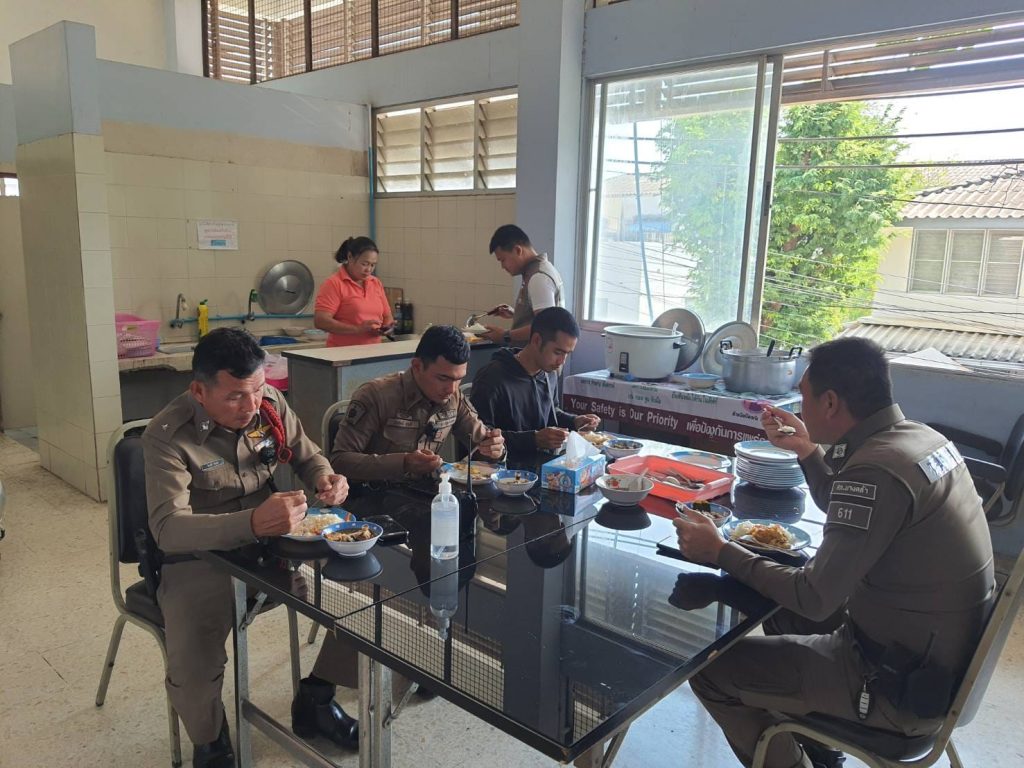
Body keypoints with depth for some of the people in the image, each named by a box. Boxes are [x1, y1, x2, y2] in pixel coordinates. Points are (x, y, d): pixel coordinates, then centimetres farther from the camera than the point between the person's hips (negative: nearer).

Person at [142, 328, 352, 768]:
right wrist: (252, 524, -47)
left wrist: (326, 479, -15)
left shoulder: (271, 403, -5)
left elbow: (308, 456, 10)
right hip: (199, 559, -4)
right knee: (193, 673, -26)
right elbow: (168, 528, -30)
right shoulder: (167, 436, -20)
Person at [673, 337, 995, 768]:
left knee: (711, 671, -5)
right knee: (784, 612, 28)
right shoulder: (919, 437, 0)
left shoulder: (877, 470, -29)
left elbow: (815, 599, -26)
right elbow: (849, 513, 18)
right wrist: (806, 450, 7)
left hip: (902, 689, -9)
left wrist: (719, 551, -17)